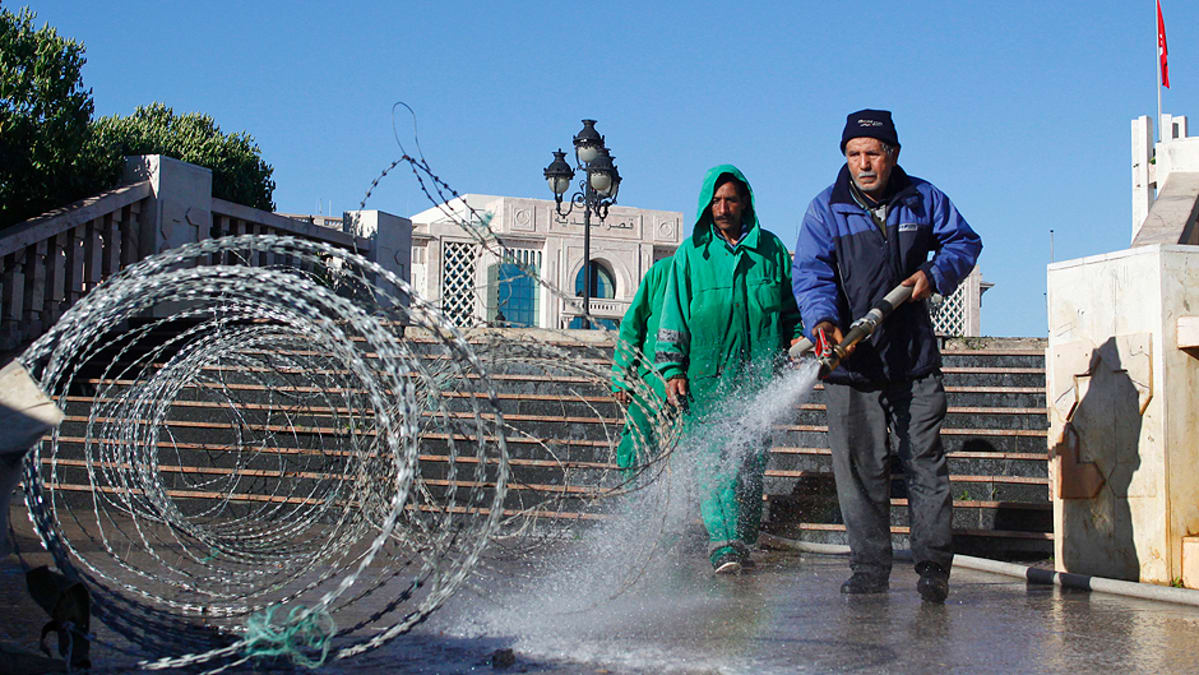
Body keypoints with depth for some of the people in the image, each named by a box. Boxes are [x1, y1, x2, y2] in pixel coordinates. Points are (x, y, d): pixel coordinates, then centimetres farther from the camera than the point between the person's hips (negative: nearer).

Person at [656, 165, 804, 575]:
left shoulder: (770, 249, 11)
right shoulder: (690, 254, 8)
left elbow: (792, 307, 21)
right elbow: (674, 317, 9)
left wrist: (797, 339, 6)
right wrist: (672, 370, 2)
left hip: (759, 376, 1)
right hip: (706, 376, -1)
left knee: (752, 462, 1)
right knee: (714, 460, -11)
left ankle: (744, 543, 12)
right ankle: (723, 544, -15)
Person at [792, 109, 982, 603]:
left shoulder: (923, 200, 6)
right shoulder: (825, 209, 0)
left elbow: (964, 241, 17)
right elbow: (810, 273, -9)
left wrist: (935, 274, -4)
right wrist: (822, 319, -28)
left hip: (914, 360, 1)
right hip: (852, 362, -1)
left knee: (924, 460, 0)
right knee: (860, 469, 1)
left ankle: (934, 564, 8)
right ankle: (869, 569, 10)